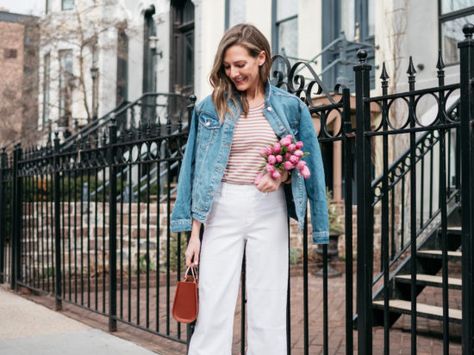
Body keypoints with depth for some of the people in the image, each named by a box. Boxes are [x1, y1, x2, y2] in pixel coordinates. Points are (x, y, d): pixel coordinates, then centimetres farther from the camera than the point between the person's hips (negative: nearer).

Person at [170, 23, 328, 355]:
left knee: (267, 308, 5)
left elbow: (304, 163, 8)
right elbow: (198, 170, 3)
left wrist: (281, 176, -15)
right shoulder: (211, 106, 2)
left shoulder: (289, 106, 3)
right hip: (223, 207, 0)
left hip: (269, 210, 0)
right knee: (213, 307, -1)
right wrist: (194, 232, 0)